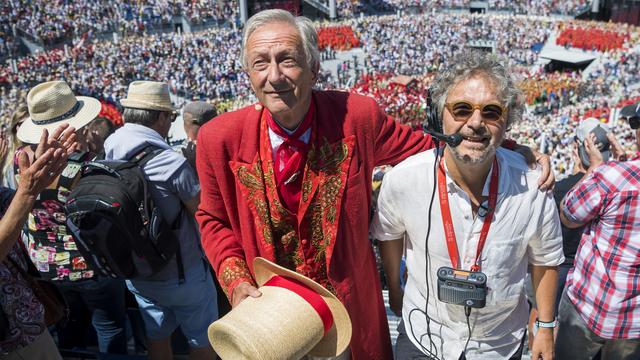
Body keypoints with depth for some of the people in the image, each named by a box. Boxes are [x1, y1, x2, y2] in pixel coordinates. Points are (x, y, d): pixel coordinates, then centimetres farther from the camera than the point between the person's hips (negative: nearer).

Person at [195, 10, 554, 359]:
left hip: (348, 304, 0)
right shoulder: (219, 139, -15)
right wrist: (235, 281, -14)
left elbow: (428, 149, -5)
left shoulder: (356, 116, -19)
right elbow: (214, 219, 0)